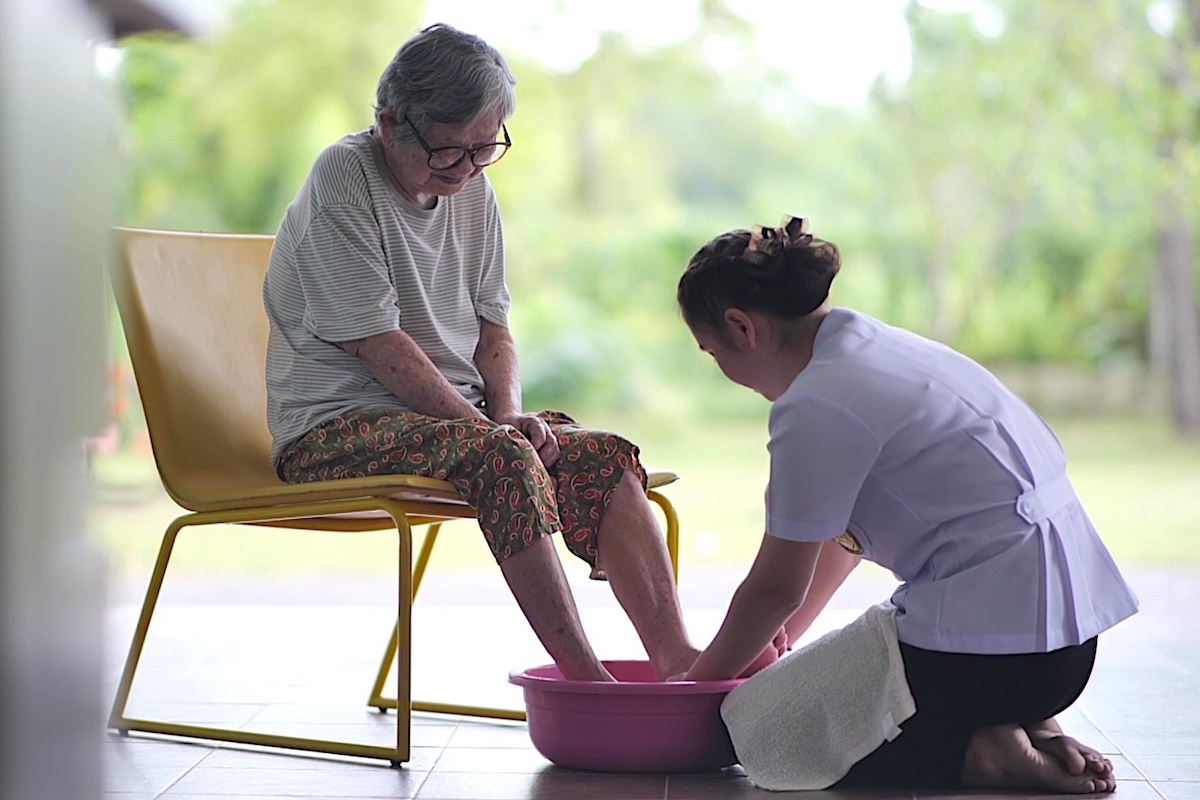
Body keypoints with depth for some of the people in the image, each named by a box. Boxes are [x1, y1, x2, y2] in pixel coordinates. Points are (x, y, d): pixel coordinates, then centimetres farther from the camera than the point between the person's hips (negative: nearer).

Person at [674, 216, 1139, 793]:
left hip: (991, 647, -9)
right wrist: (780, 635, 30)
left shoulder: (817, 407, -16)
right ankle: (1023, 729, 10)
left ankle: (981, 755, -6)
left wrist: (702, 677, 9)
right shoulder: (877, 348, 12)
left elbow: (777, 587, -7)